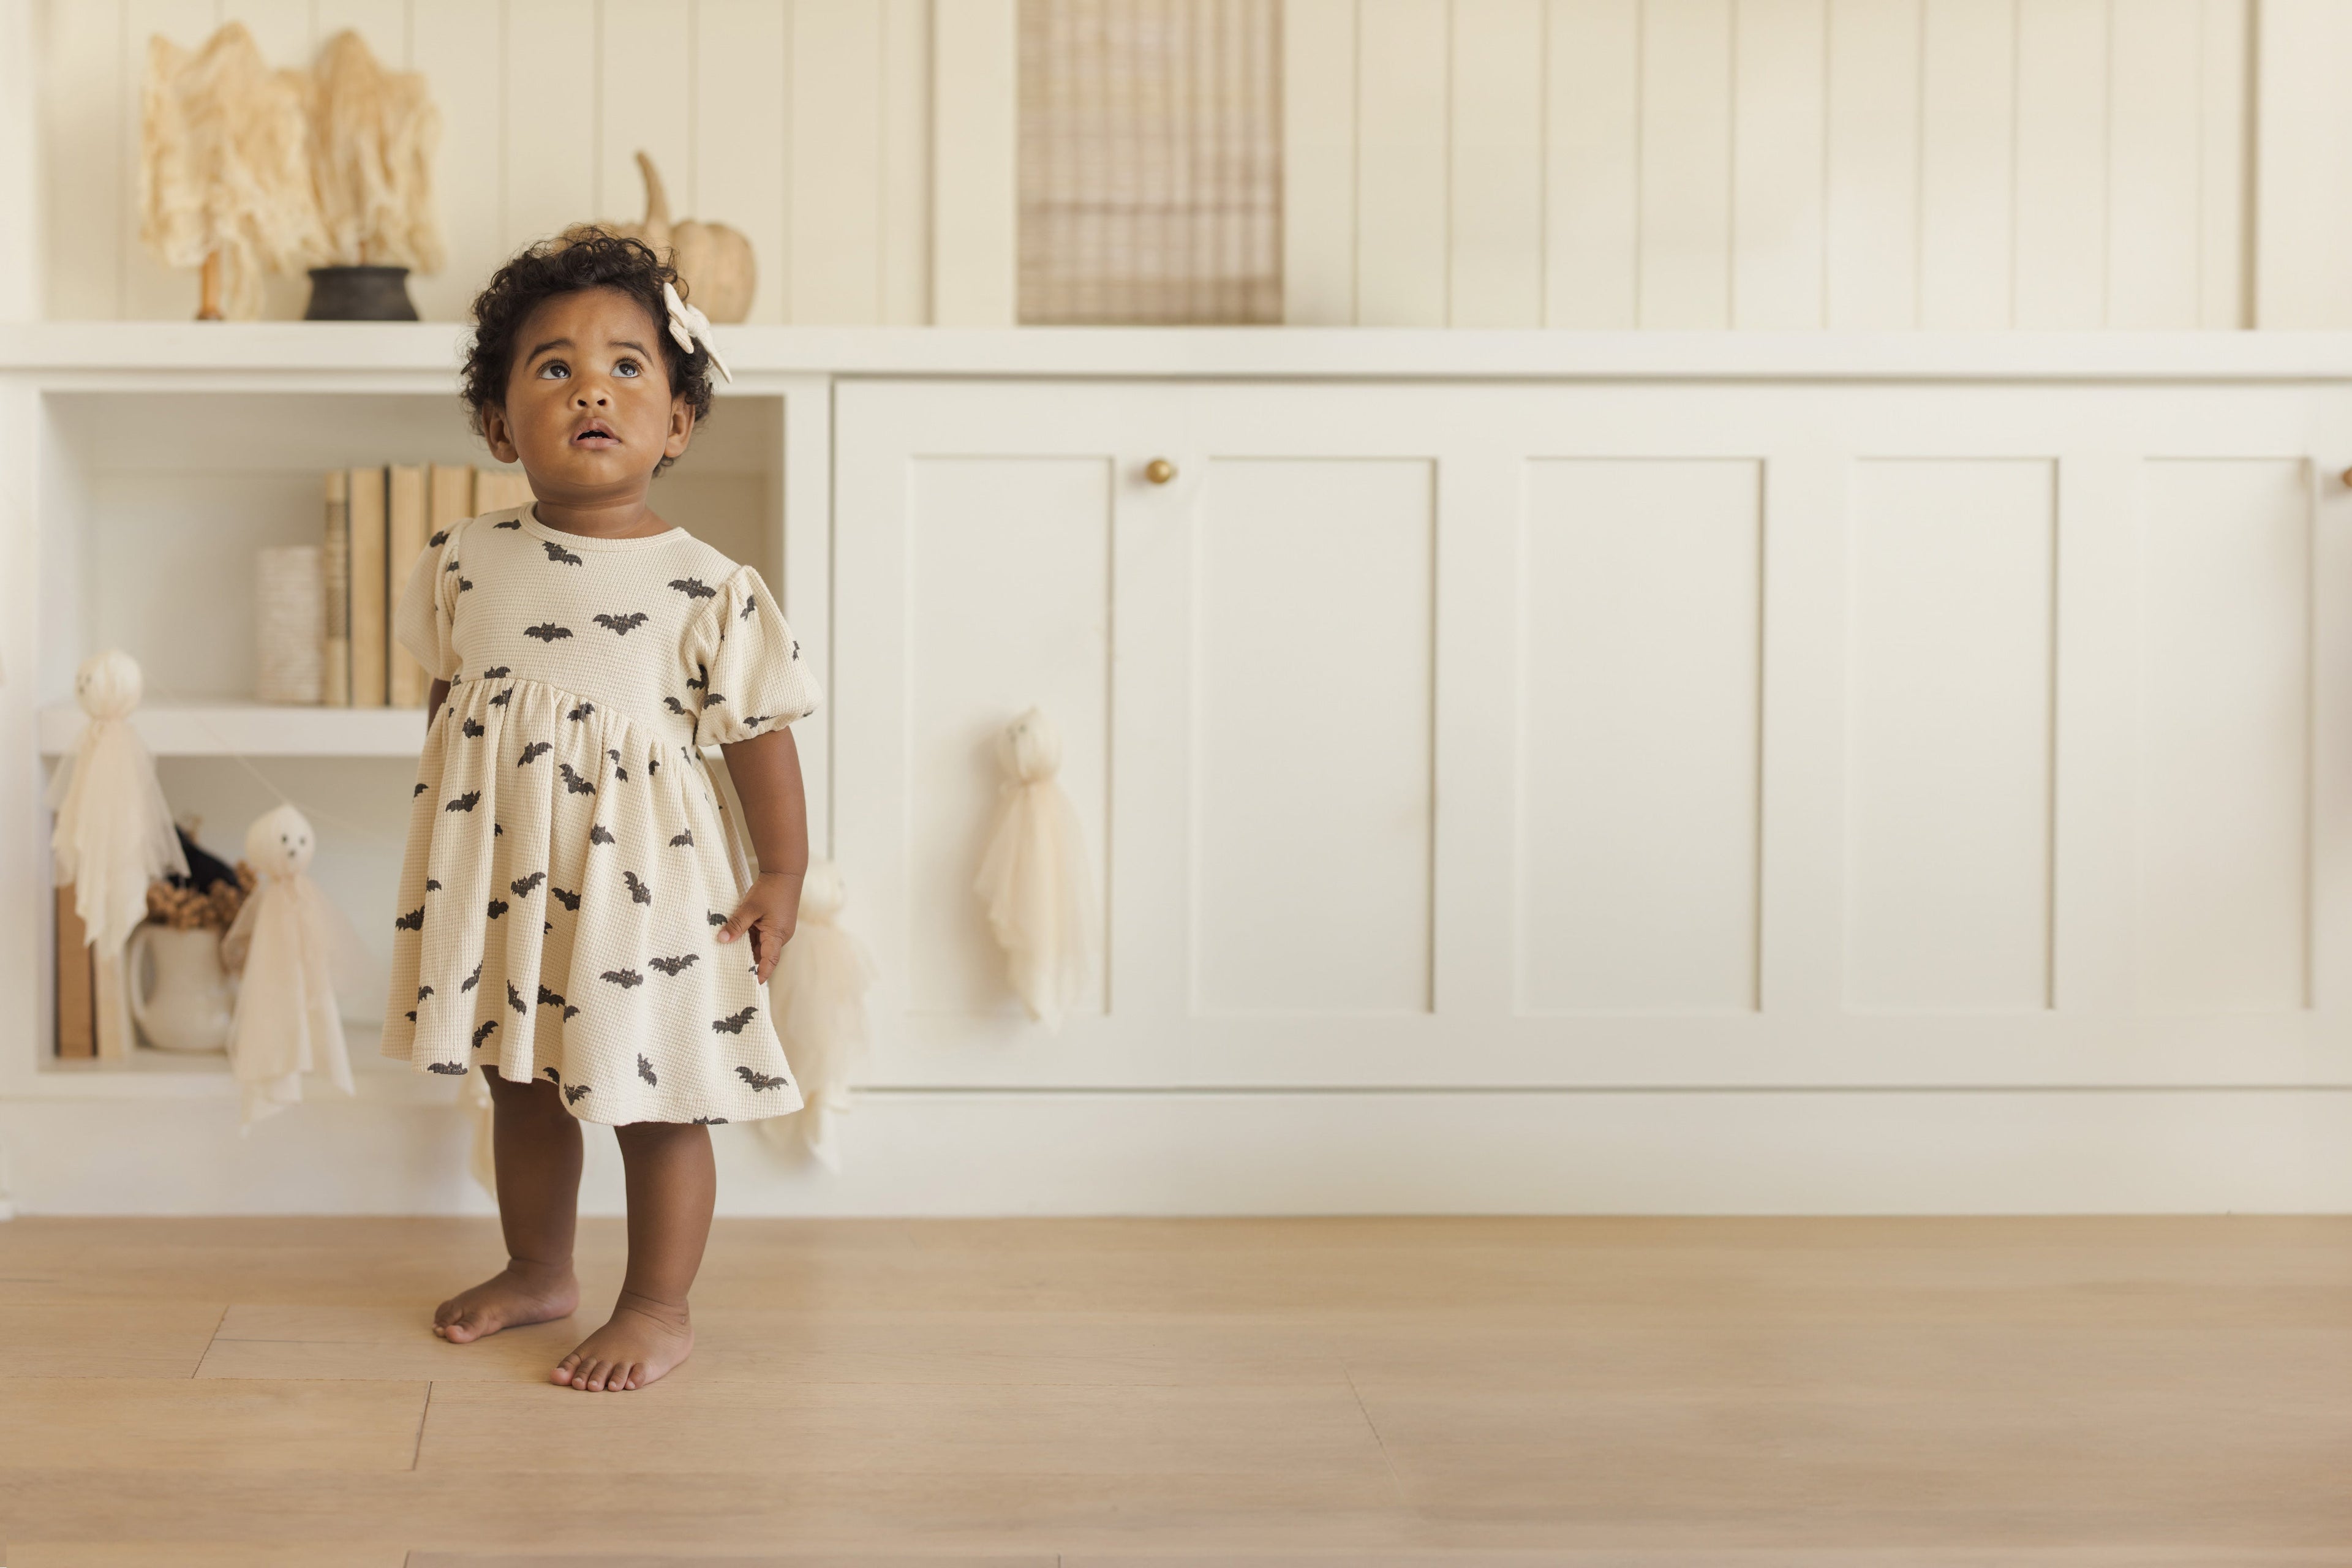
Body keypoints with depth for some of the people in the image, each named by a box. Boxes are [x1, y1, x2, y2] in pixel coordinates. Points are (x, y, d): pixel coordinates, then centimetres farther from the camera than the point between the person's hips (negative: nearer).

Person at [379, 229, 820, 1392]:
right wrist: (443, 850, 15)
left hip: (639, 880, -4)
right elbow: (445, 707, 11)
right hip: (497, 876, 4)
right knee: (519, 1082, 19)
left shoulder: (711, 590, -11)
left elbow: (760, 736, -5)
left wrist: (782, 875, -4)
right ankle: (538, 1270, 39)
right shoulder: (466, 563, -1)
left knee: (656, 1100, 5)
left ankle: (659, 1307, 22)